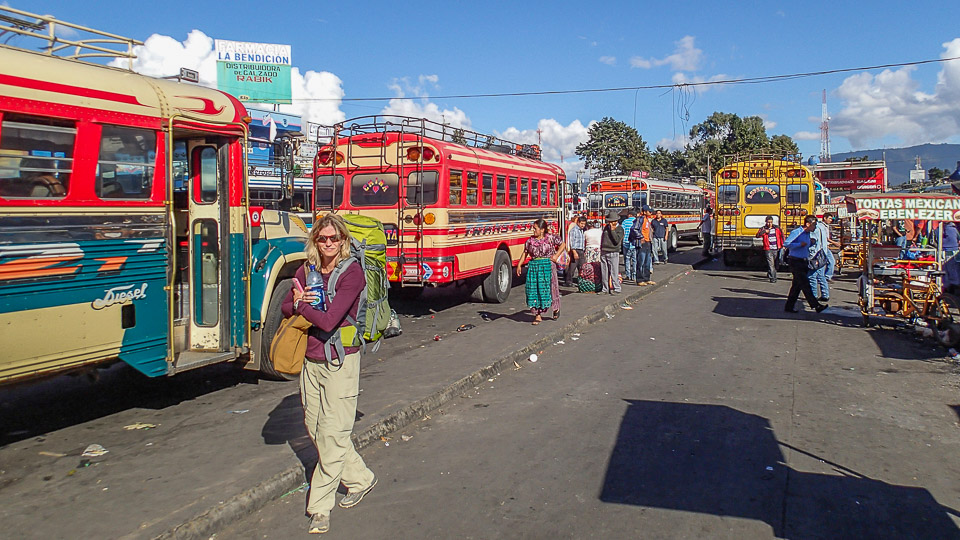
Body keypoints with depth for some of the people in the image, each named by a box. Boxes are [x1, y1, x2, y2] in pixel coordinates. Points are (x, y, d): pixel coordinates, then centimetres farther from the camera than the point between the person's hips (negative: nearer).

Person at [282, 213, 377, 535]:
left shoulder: (352, 272, -14)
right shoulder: (307, 270, 5)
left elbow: (328, 320, -21)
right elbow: (285, 309, 11)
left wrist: (301, 304, -5)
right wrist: (298, 302, -11)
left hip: (340, 361, -7)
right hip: (310, 361, 7)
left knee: (333, 433, -1)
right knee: (316, 430, 16)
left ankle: (320, 507, 11)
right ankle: (360, 479, 34)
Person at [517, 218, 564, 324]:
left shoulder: (550, 238, -2)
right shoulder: (530, 240, 7)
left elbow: (562, 244, 7)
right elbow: (525, 253, 14)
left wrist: (556, 255, -3)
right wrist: (519, 265, 6)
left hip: (547, 266, -3)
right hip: (533, 266, 3)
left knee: (549, 288, 0)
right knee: (533, 290, -1)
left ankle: (556, 308, 28)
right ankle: (537, 315, 7)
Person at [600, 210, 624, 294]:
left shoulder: (619, 229, -2)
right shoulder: (606, 227, 16)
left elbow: (617, 240, -16)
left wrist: (612, 230, -16)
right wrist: (601, 248, 21)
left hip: (613, 253, -6)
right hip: (604, 253, 6)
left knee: (614, 272, -8)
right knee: (604, 272, 7)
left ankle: (616, 288, -2)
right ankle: (605, 289, 14)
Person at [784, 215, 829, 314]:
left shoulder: (808, 234, 14)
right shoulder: (796, 232, -12)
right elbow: (786, 243, -18)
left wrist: (810, 243, 8)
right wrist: (800, 244, -20)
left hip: (803, 261, 9)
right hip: (795, 261, -9)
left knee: (797, 285, 9)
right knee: (805, 284, -9)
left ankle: (789, 306, 15)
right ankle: (816, 305, -10)